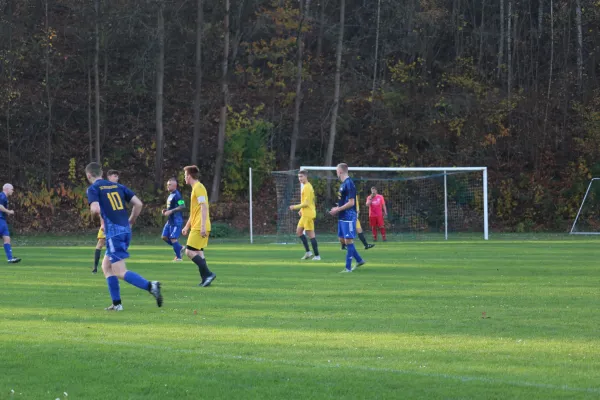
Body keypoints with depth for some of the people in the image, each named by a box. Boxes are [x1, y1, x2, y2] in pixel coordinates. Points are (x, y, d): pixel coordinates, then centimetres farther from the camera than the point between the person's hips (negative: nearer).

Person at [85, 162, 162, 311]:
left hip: (113, 232, -7)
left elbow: (95, 209, -18)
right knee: (106, 266, 19)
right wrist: (130, 222, 20)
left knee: (120, 272, -7)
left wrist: (93, 210, 5)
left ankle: (150, 286, -27)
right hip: (126, 229, 7)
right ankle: (116, 303, 13)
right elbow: (138, 204, 10)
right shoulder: (117, 186, 17)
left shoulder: (93, 189, -1)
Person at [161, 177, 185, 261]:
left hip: (176, 221, -10)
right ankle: (179, 247, 22)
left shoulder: (177, 195, -16)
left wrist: (171, 211, -25)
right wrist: (166, 210, 8)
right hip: (170, 220, 10)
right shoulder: (170, 195, 14)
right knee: (164, 237, 8)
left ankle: (178, 257, 3)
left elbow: (182, 206, -25)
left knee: (173, 238, -9)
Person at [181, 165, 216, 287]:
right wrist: (187, 226, 29)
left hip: (199, 228, -10)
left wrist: (203, 226, -26)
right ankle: (205, 279, 8)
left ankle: (208, 274, -15)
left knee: (190, 252, -12)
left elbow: (204, 207, -20)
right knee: (198, 253, 10)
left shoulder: (198, 188, -12)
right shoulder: (196, 188, 20)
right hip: (197, 227, 10)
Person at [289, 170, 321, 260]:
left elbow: (306, 203, -20)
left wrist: (295, 207, -12)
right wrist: (301, 210, 17)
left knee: (310, 234, -7)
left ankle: (317, 255, -4)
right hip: (305, 214, 10)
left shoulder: (307, 187, -15)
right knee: (299, 231, 13)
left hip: (308, 214, -10)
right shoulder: (306, 186, 16)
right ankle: (308, 252, 15)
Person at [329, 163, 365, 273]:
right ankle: (359, 260, 24)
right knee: (343, 239, 14)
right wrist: (337, 208, 9)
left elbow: (351, 202, -20)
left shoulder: (349, 184, -16)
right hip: (342, 217, 10)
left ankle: (348, 267, -3)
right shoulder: (343, 184, 14)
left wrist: (338, 209, -14)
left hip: (348, 217, -10)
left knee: (348, 241, -6)